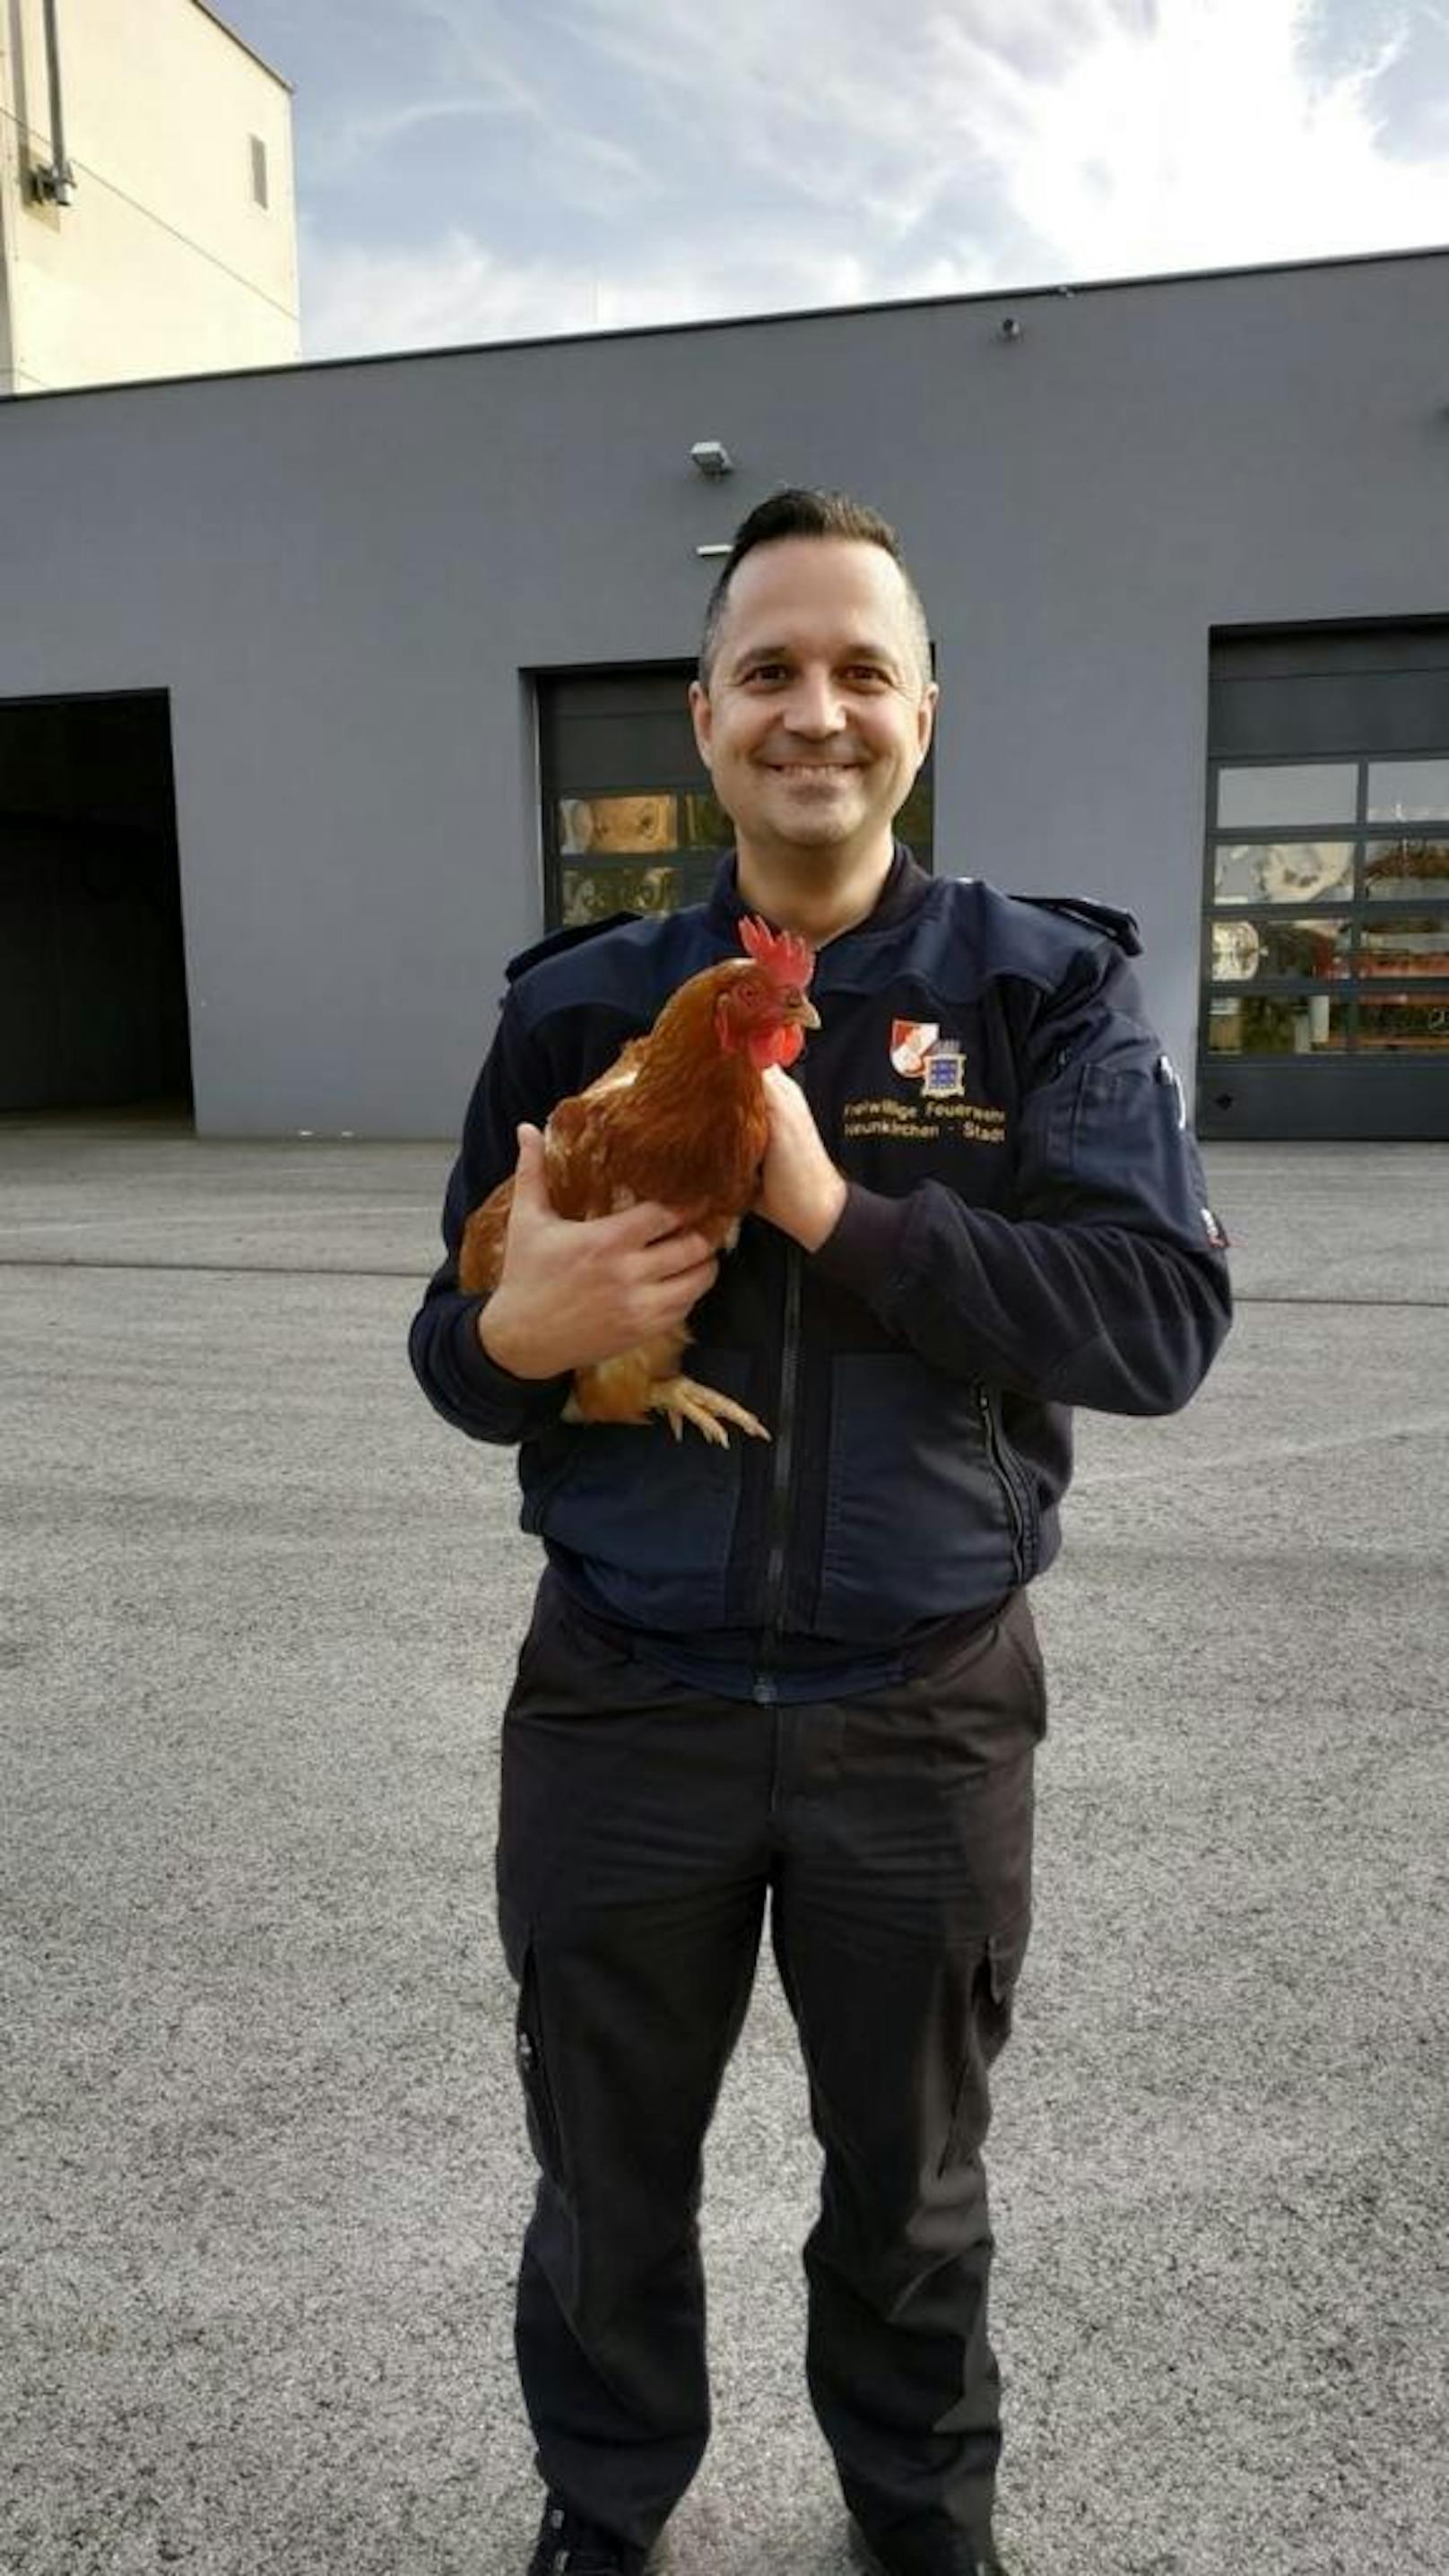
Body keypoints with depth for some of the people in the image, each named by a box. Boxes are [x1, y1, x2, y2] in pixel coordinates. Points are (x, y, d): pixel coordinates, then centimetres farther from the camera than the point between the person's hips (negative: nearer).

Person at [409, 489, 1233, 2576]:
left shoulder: (1048, 993, -5)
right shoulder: (578, 1007, 0)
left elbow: (1163, 1316, -17)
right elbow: (453, 1354, 2)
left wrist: (838, 1212, -26)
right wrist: (514, 1332, -21)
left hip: (926, 1713, -1)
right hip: (621, 1705, 1)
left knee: (911, 2177, 23)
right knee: (608, 2171, 21)